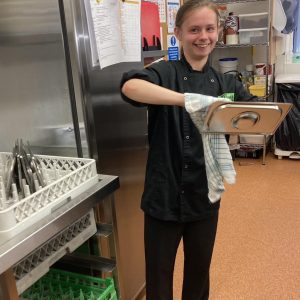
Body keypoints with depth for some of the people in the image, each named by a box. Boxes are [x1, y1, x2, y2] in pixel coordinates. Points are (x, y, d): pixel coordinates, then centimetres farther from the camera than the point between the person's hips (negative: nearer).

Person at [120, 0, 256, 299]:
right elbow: (130, 86, -30)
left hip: (204, 197, 4)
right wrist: (189, 99, -42)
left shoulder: (226, 83, 4)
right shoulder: (165, 72, -8)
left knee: (199, 272, 22)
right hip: (164, 196, -3)